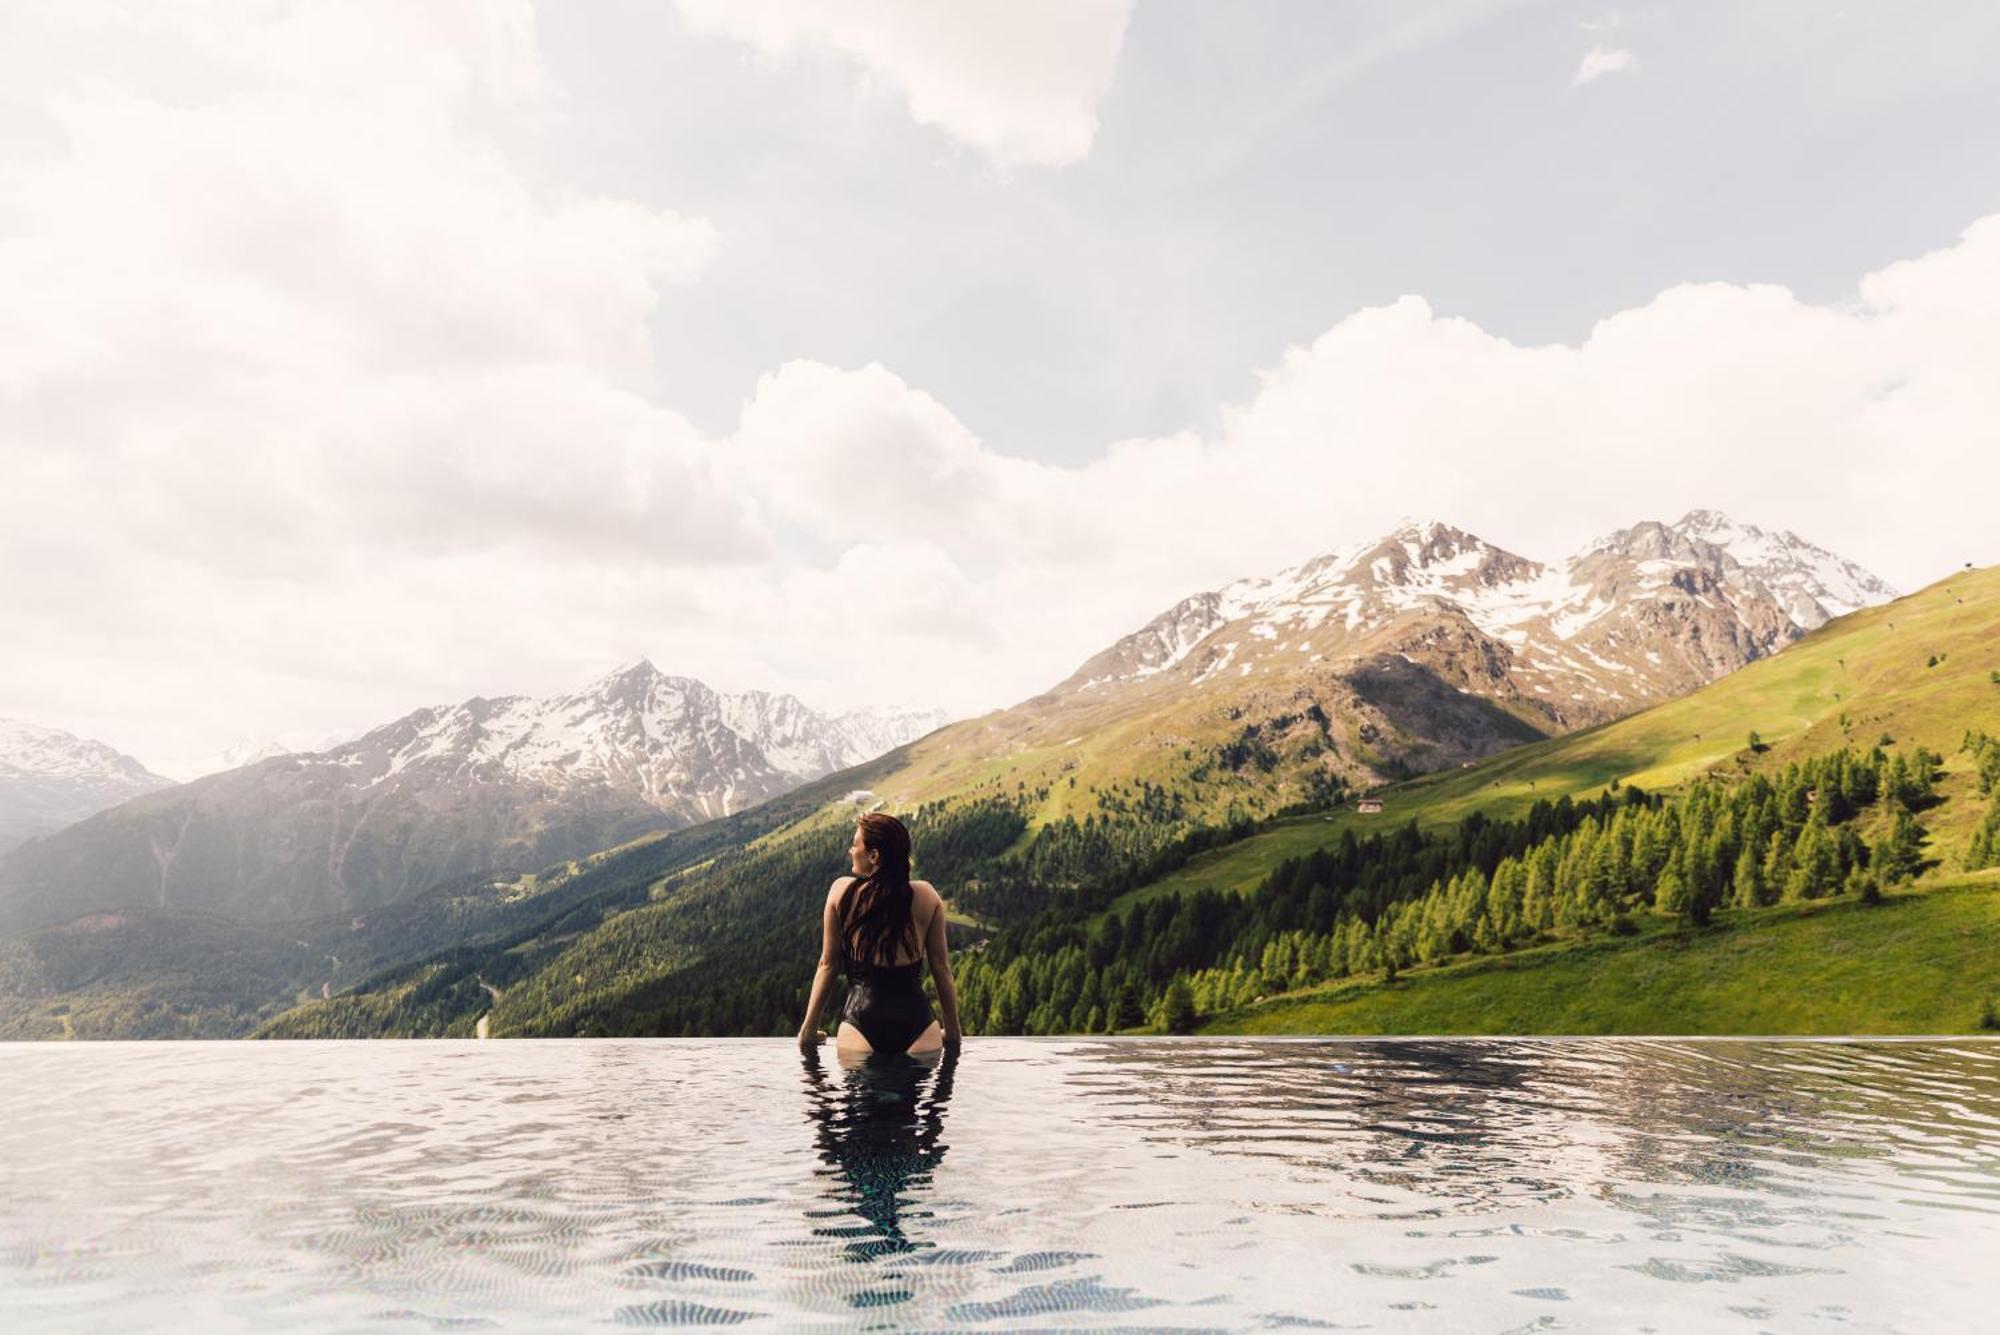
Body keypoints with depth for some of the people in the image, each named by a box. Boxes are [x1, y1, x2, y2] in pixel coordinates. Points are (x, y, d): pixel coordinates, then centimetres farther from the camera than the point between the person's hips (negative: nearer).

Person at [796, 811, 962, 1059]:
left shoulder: (842, 892, -2)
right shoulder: (927, 897, 0)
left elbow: (827, 964, 3)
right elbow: (941, 967, 6)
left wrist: (808, 1029, 12)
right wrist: (952, 1030, 16)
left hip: (860, 1026, -1)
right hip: (917, 1027, 1)